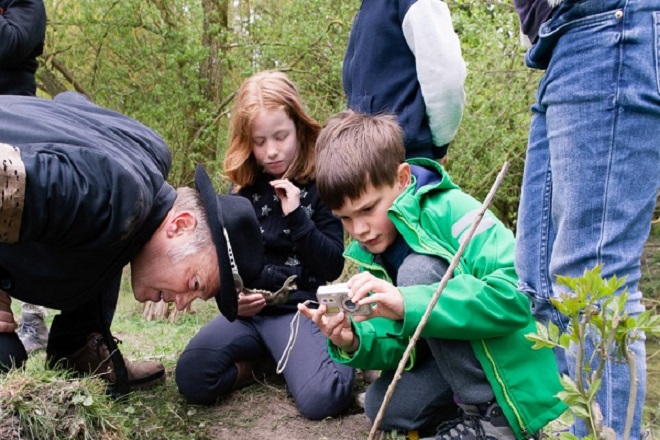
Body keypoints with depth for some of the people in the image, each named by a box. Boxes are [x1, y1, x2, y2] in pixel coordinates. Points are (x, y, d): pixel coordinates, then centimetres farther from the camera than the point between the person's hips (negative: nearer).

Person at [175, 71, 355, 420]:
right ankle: (261, 361, 3)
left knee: (322, 398, -31)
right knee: (191, 378, -25)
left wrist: (296, 217, -16)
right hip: (248, 311, 4)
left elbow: (333, 266, -4)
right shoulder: (242, 191, 11)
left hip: (299, 308, -3)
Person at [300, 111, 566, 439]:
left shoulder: (450, 211, -22)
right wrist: (353, 342, -22)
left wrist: (409, 303, -40)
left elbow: (517, 294, -35)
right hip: (464, 364, 7)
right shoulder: (371, 253, 1)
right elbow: (403, 342, 0)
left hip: (524, 373, -7)